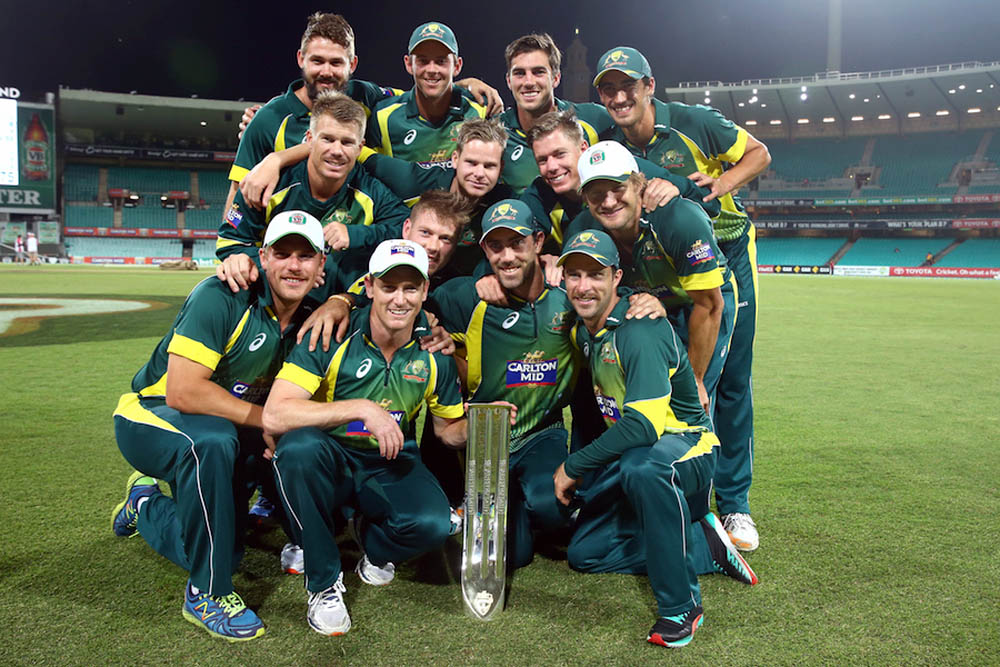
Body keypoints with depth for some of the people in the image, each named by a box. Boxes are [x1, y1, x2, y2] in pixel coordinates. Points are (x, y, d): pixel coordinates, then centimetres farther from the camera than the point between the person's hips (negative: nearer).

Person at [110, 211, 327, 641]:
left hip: (226, 432, 7)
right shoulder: (221, 298, -24)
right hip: (149, 417, -6)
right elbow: (182, 392, -31)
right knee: (212, 442, -40)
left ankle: (146, 504, 37)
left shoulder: (309, 322, -4)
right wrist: (266, 420, -30)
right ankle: (208, 593, -22)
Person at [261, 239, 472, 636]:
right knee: (300, 446, -36)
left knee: (433, 524, -28)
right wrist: (361, 408, -31)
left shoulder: (435, 352, -4)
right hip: (330, 462, -2)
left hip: (391, 468, 2)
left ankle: (373, 542, 12)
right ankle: (323, 581, -13)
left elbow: (449, 429, 11)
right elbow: (274, 416, -26)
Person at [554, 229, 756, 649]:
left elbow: (643, 425, -34)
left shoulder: (638, 331, -25)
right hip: (627, 450, 9)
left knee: (642, 468, -43)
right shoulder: (581, 329, 2)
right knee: (584, 552, 5)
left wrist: (573, 467, -25)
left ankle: (680, 603, -27)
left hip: (685, 443, -9)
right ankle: (701, 537, 8)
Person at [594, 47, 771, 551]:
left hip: (727, 255, -2)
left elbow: (758, 153, -5)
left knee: (731, 381, 1)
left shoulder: (694, 123, -16)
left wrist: (720, 183, -24)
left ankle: (734, 503, 14)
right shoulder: (608, 145, -8)